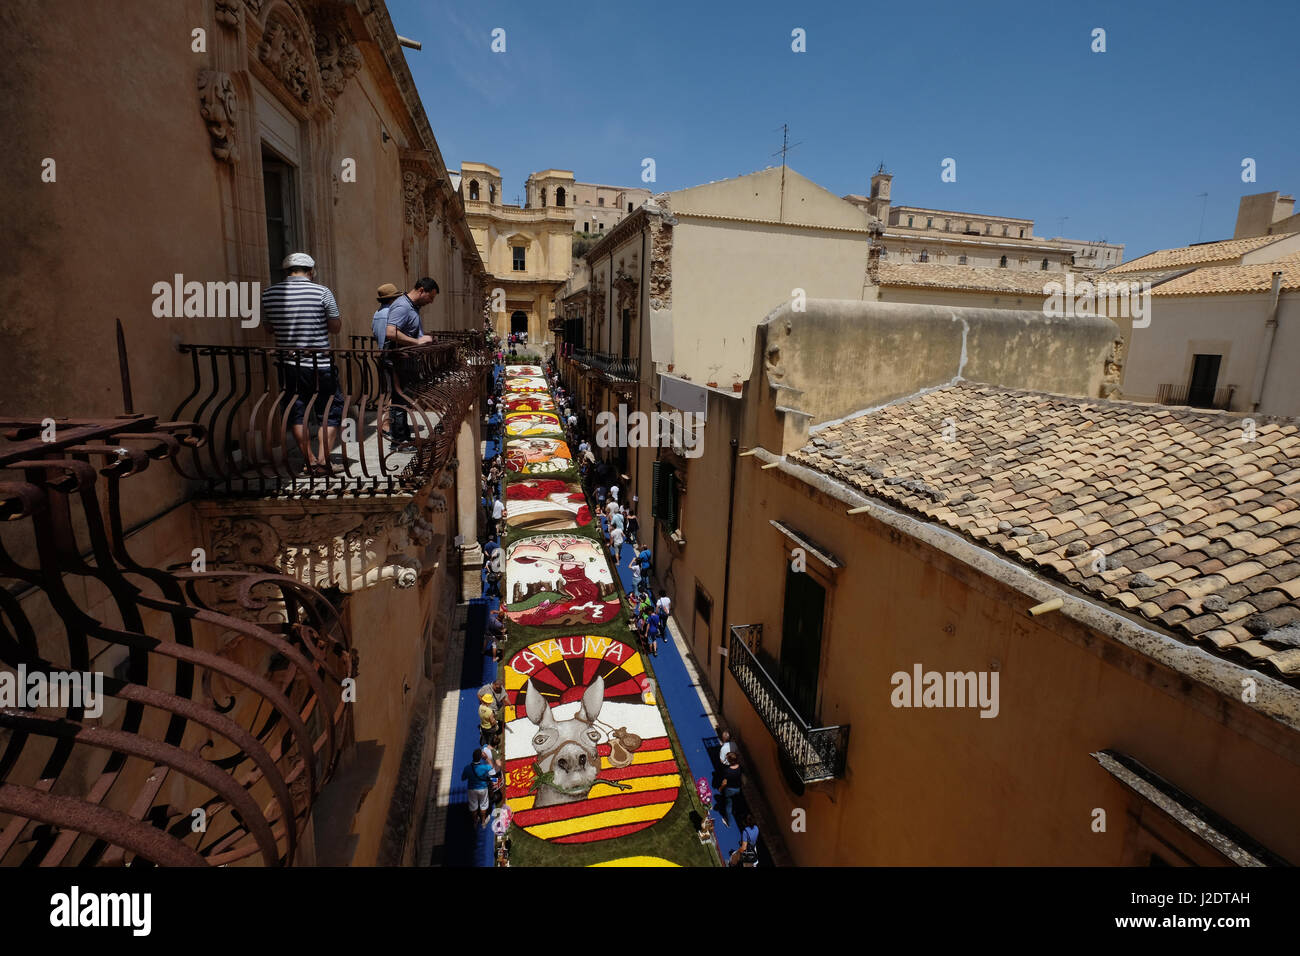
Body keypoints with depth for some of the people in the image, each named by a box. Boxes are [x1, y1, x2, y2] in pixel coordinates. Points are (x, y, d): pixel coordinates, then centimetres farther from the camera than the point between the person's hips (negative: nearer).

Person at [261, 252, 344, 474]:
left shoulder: (268, 294, 4)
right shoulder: (322, 293, -8)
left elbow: (270, 327, 14)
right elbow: (335, 328, -1)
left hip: (289, 365, 4)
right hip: (320, 365, -3)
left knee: (297, 415, 14)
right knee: (331, 413, 7)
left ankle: (310, 462, 21)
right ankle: (322, 461, -1)